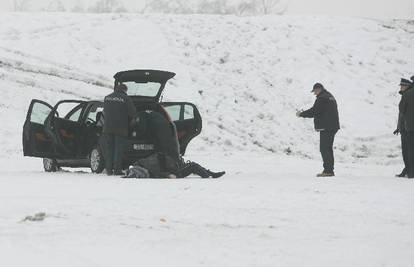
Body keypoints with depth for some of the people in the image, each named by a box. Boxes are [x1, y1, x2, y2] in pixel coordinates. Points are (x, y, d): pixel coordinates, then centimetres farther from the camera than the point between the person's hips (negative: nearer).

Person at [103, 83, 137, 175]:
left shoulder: (107, 98, 10)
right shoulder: (126, 99, -6)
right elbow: (132, 112, -6)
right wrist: (131, 120, 12)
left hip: (108, 127, 4)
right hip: (121, 128, -4)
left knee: (109, 148, 9)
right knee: (119, 148, -1)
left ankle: (109, 169, 7)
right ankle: (117, 169, -4)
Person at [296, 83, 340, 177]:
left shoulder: (321, 98, -13)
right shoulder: (330, 97, 19)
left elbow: (314, 111, -16)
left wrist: (301, 114, -3)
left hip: (325, 127, -10)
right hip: (333, 126, 10)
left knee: (324, 148, -9)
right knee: (328, 148, 14)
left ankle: (328, 170, -12)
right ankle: (330, 170, 16)